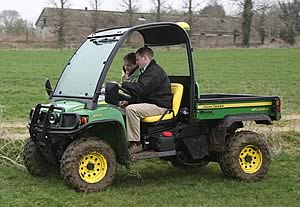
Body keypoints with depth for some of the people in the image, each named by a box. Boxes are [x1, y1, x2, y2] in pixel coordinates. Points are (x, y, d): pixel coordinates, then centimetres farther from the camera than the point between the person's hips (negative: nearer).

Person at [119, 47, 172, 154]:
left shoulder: (155, 71, -14)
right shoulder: (148, 71, 22)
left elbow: (140, 89, -26)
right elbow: (141, 94, 22)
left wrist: (123, 84, -15)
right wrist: (128, 101, 6)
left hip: (160, 106, -11)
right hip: (150, 104, 11)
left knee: (131, 109, -28)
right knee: (124, 109, 4)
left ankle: (136, 144, -26)